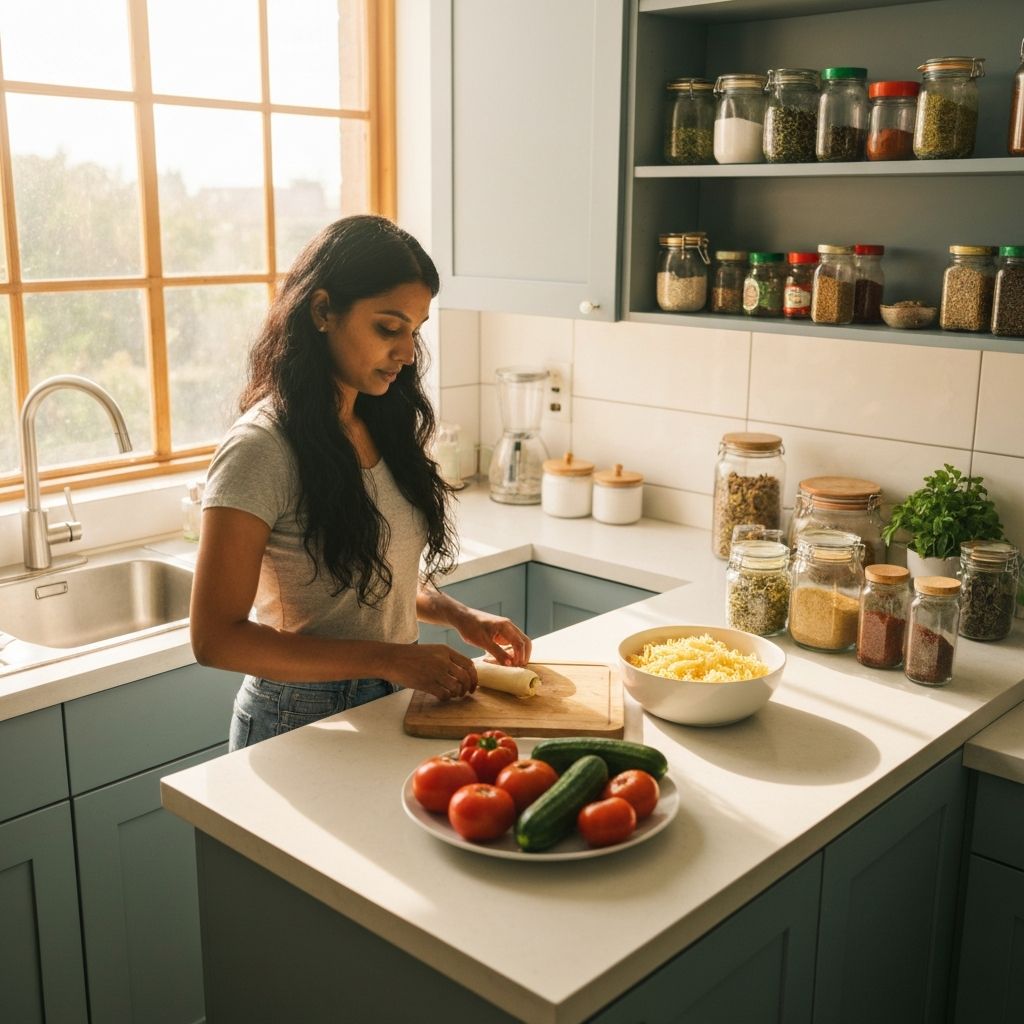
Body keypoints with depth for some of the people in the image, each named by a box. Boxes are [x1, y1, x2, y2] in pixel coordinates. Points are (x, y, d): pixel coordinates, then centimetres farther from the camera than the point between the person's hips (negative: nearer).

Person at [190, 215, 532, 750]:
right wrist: (388, 659, -26)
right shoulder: (262, 448, -21)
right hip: (302, 721, -7)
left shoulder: (381, 425, 2)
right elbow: (215, 637, -23)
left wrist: (460, 616, -4)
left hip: (394, 705, 7)